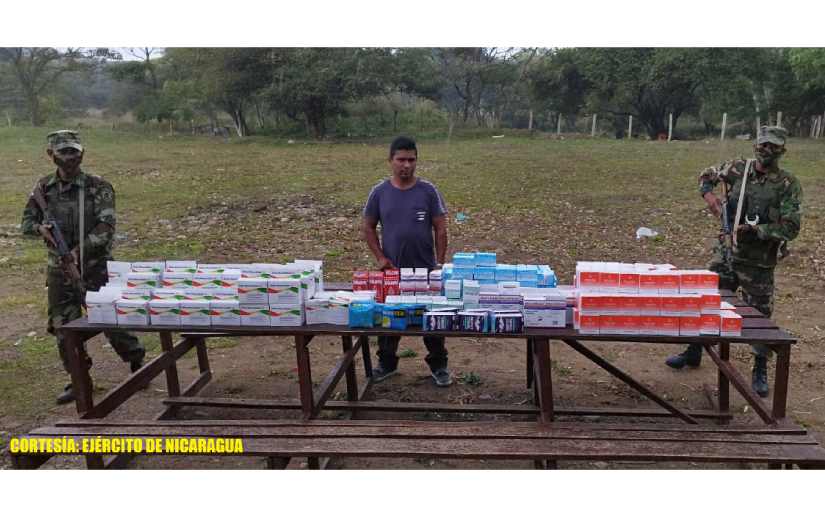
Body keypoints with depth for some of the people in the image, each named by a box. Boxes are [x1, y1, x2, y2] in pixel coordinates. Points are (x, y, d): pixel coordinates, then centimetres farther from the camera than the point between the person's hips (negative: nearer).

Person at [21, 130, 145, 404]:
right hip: (59, 271, 4)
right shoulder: (44, 187, 5)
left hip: (94, 268, -4)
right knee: (63, 327, 7)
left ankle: (137, 363, 24)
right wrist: (40, 229, -11)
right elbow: (27, 221, 12)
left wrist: (80, 249, -24)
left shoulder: (98, 187, -7)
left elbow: (106, 228, -14)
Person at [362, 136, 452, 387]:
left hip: (425, 269, -1)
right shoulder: (379, 192, -3)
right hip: (392, 270, 1)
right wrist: (380, 257, -6)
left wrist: (440, 263, -8)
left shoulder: (428, 191, -5)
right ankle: (387, 363, 32)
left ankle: (439, 366, 25)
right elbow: (368, 228, 4)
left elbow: (440, 229, -3)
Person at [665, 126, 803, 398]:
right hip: (726, 254, 4)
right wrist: (708, 194, -2)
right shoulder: (738, 168, 0)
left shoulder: (788, 184, -10)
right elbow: (706, 175, 17)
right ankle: (694, 352, 29)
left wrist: (755, 229, -25)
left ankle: (760, 371, 23)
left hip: (759, 263, -3)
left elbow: (791, 228, -14)